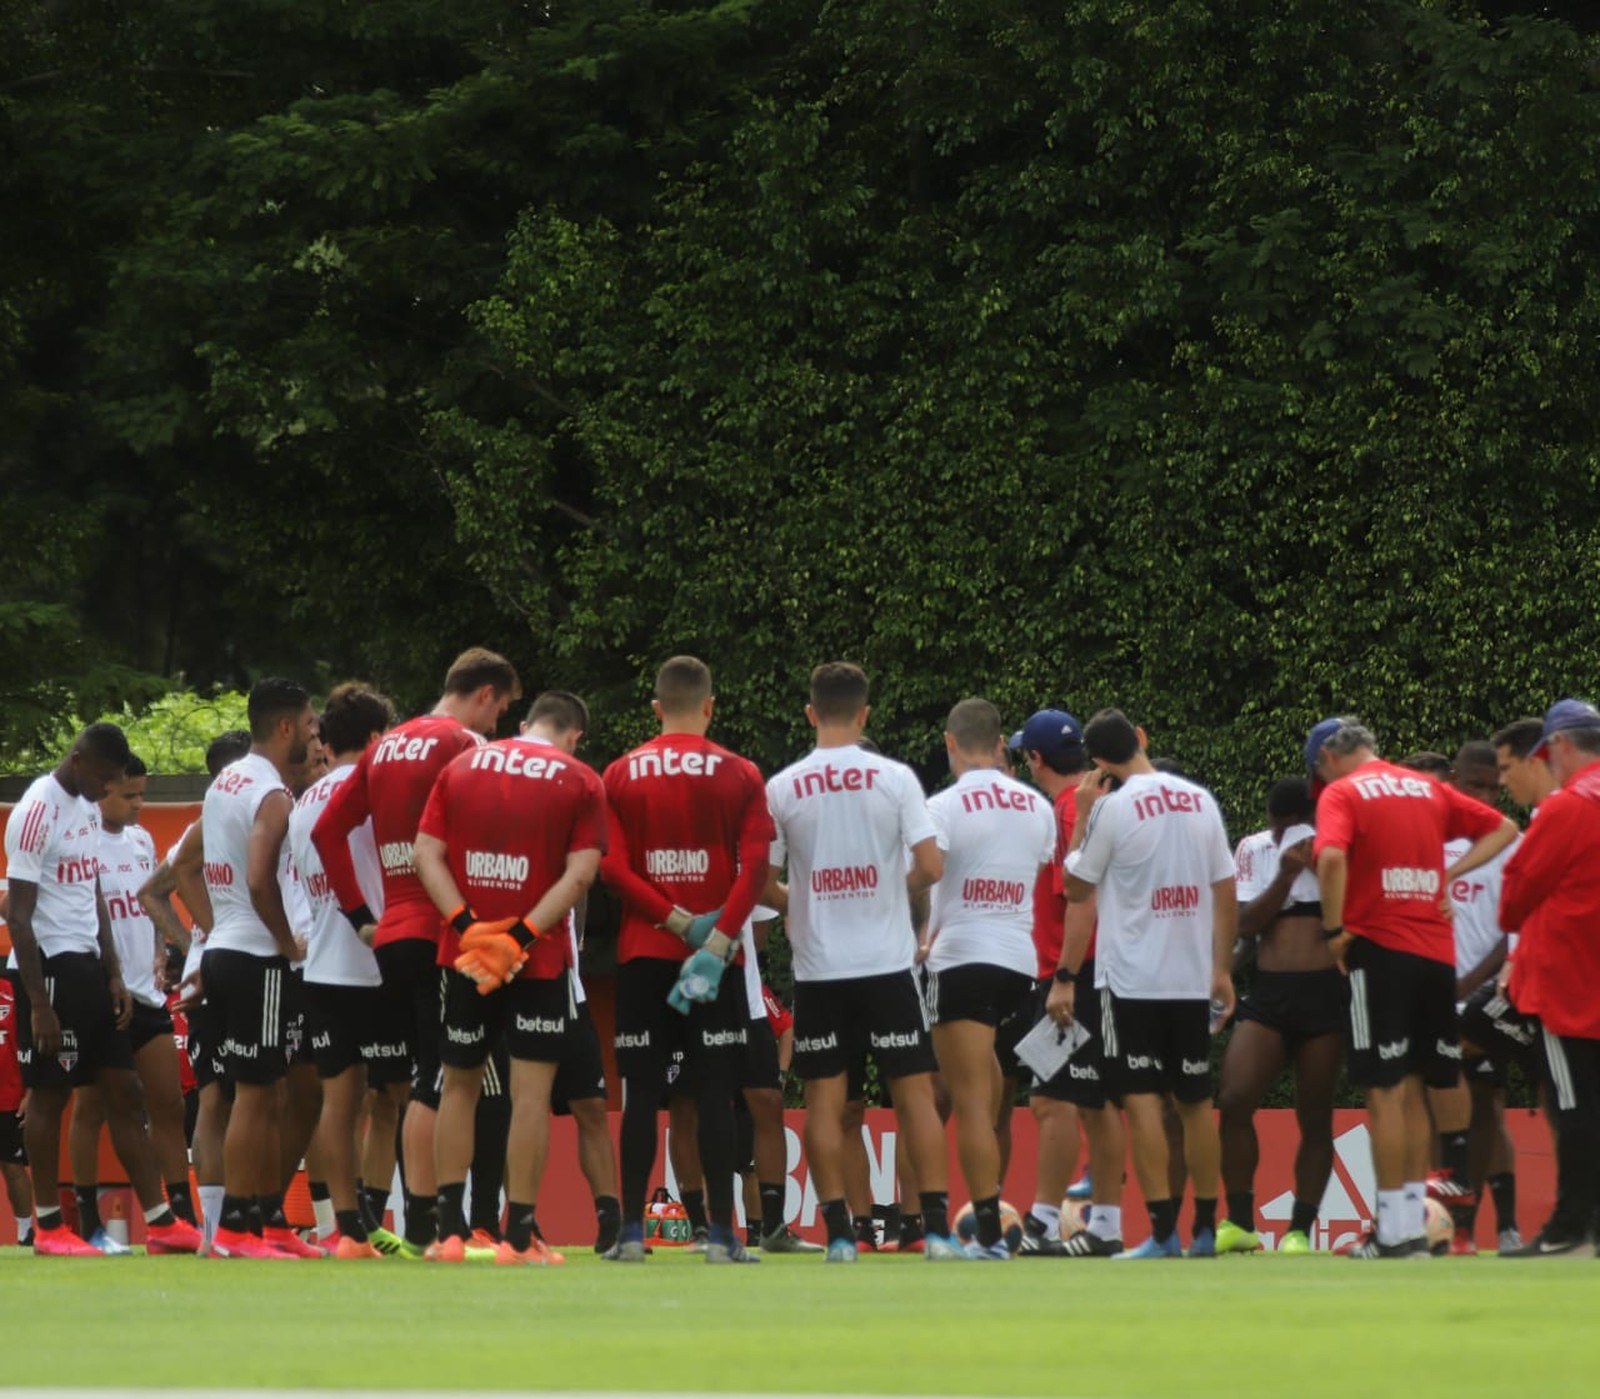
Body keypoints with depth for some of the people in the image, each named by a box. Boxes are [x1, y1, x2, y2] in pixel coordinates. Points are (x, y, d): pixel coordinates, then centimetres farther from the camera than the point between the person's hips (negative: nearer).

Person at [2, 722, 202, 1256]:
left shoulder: (88, 809, 13)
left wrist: (114, 975, 14)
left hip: (88, 966, 9)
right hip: (50, 969, -9)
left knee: (125, 1092, 6)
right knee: (50, 1093, -2)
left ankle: (159, 1221, 7)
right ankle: (48, 1227, 7)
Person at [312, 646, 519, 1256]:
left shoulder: (387, 746, 17)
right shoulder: (466, 746, -7)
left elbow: (328, 829, 17)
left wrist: (359, 914, 15)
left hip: (391, 934, 8)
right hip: (440, 937, -8)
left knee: (428, 1081, 12)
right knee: (436, 1085, -8)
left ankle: (421, 1223, 11)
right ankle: (422, 1224, -11)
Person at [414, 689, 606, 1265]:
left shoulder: (460, 767, 9)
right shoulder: (580, 782, 0)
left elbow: (426, 854, -1)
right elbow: (580, 873, -12)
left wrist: (465, 922, -9)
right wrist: (526, 932, -15)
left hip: (466, 954, 3)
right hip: (538, 958, -3)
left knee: (459, 1084, 14)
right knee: (531, 1092, 0)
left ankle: (449, 1228, 10)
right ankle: (519, 1234, -3)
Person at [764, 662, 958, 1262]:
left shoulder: (782, 787, -2)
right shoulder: (895, 778, -5)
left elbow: (763, 886, 1)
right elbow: (931, 867, -8)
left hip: (818, 967, 1)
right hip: (887, 961, -1)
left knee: (824, 1099, 5)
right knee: (914, 1090, 4)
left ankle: (837, 1232, 0)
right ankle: (937, 1227, -1)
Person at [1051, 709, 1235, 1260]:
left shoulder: (1113, 807, -9)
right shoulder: (1201, 801, 5)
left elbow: (1077, 887, 1)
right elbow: (1225, 892, 8)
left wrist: (1082, 816, 7)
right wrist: (1222, 969, 14)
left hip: (1131, 979, -5)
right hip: (1193, 979, 5)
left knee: (1141, 1098, -4)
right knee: (1196, 1101, 12)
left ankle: (1162, 1231, -11)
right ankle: (1205, 1230, 15)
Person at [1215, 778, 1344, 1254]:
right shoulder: (1254, 852, 9)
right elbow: (1245, 924, -1)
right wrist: (1286, 875, -11)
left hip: (1326, 994, -2)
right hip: (1269, 994, 2)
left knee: (1315, 1117, 1)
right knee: (1233, 1101, -11)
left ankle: (1301, 1229, 8)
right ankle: (1239, 1224, 0)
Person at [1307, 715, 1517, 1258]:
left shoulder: (1341, 793, -4)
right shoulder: (1428, 789, 14)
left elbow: (1332, 857, -23)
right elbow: (1502, 829, 21)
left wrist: (1334, 930, -12)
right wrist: (1450, 873, 11)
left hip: (1379, 949, -6)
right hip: (1436, 951, 6)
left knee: (1387, 1091, -3)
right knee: (1412, 1091, 13)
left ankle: (1394, 1231, -3)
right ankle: (1415, 1221, 12)